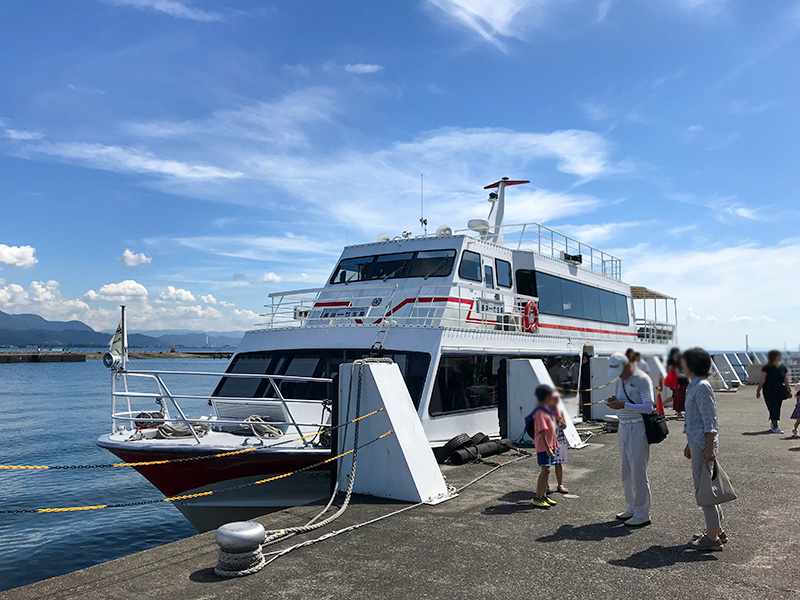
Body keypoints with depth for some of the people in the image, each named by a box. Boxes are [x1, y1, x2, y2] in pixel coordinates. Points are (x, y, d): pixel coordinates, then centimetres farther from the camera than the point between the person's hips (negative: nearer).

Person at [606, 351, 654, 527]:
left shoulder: (643, 380, -12)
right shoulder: (620, 380, 12)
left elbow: (648, 407, -18)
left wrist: (624, 405, -26)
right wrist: (613, 401, 0)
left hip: (638, 428, -8)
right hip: (623, 427, 8)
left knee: (638, 472, -4)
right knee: (626, 472, 13)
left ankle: (642, 514, 5)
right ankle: (632, 508, 24)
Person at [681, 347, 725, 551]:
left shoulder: (702, 387, -17)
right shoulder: (694, 386, 14)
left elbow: (710, 421, -19)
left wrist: (709, 448, -21)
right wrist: (689, 444, 24)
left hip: (703, 444, -10)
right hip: (697, 442, 10)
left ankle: (713, 537, 6)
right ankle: (717, 530, 28)